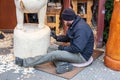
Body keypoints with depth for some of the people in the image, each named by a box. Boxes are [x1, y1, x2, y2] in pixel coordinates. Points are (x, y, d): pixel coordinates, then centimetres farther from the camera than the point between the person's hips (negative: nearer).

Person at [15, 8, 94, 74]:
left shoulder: (81, 28, -28)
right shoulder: (74, 24, 5)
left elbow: (77, 49, -31)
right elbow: (68, 38, 18)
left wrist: (63, 48, -15)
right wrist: (57, 37, 2)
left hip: (82, 55, -10)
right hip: (77, 51, 10)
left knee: (54, 54, -18)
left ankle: (24, 62, -13)